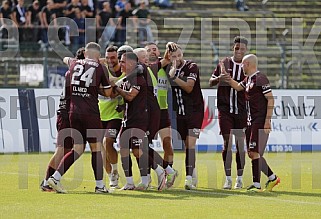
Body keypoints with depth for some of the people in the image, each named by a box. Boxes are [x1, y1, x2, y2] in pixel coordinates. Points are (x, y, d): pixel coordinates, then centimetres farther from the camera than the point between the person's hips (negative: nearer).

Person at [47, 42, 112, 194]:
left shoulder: (74, 65, 10)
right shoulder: (99, 67, 0)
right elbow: (108, 93, 5)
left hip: (74, 111, 4)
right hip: (90, 113, -4)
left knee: (78, 149, 12)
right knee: (96, 147, 5)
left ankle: (55, 177, 2)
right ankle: (99, 185, 5)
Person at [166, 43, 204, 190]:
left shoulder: (191, 67, -8)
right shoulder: (170, 69, 10)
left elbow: (189, 87, -18)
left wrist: (174, 77, -24)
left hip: (194, 111, -6)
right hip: (179, 112, 6)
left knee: (190, 145, -15)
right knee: (187, 145, 8)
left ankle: (189, 178, -21)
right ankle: (192, 177, 16)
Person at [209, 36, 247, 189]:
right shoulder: (224, 64, 7)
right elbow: (211, 82, 10)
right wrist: (219, 78, -11)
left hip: (241, 111, 0)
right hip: (225, 109, 0)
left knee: (240, 144, 2)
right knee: (227, 143, -4)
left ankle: (240, 178, 11)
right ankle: (228, 179, 0)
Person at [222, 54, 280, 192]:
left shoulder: (260, 79, -13)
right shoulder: (248, 79, 14)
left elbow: (271, 99, -15)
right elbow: (238, 87, 35)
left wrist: (267, 121, -19)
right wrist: (226, 76, 25)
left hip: (260, 122, -10)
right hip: (251, 122, 10)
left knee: (254, 152, -11)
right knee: (251, 153, 10)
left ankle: (256, 184, -8)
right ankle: (272, 178, 20)